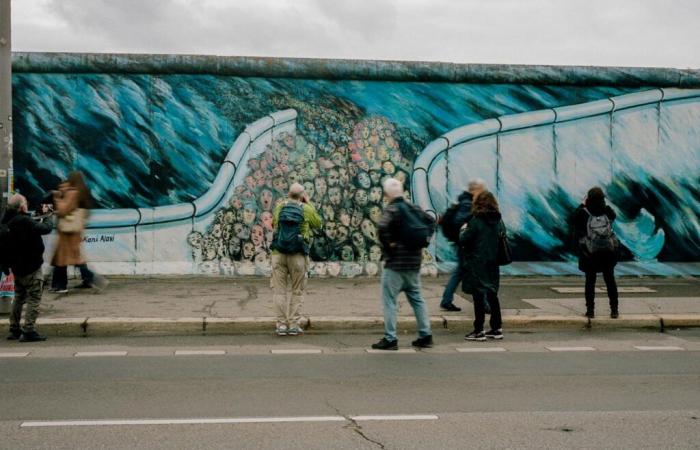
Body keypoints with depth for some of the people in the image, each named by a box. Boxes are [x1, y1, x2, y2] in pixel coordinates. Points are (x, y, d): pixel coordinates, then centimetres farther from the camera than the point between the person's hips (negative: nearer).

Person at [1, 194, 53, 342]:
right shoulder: (25, 221, -22)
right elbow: (45, 229, -19)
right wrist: (48, 222, 3)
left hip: (17, 267, 9)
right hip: (31, 267, -8)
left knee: (19, 298, 20)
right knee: (33, 298, -4)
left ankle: (14, 330, 25)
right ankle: (29, 331, -9)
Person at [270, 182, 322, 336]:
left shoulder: (279, 207, 4)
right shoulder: (307, 210, -3)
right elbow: (318, 224, 15)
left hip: (278, 254, 2)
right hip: (298, 255, -1)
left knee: (279, 290, 7)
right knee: (297, 291, 9)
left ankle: (281, 325, 4)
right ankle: (294, 325, 6)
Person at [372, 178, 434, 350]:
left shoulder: (391, 209, -12)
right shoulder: (414, 208, 9)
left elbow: (383, 227, -30)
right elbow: (431, 221, 17)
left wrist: (388, 244, -17)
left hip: (395, 262, -7)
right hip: (414, 261, 7)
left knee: (389, 300, -1)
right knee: (417, 298, 15)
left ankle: (390, 339, -2)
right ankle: (425, 335, 17)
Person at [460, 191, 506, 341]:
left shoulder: (476, 221, -14)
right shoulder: (498, 220, 3)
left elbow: (463, 240, -13)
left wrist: (463, 229, 5)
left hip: (477, 264, -6)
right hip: (492, 264, 6)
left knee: (478, 297, -1)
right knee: (492, 295, 13)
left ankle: (479, 330, 1)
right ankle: (496, 329, 17)